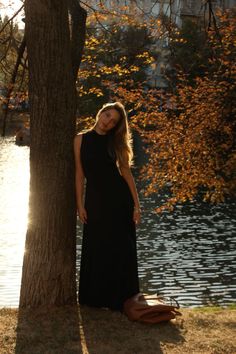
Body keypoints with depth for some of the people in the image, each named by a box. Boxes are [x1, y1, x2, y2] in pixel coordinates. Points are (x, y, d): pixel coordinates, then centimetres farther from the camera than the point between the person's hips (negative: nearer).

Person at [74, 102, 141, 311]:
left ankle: (120, 299, 13)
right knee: (96, 250, 6)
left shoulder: (116, 142, 3)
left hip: (119, 199, 0)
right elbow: (79, 173, 2)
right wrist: (80, 205, -3)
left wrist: (136, 205, -5)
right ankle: (95, 299, 20)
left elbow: (127, 173, 0)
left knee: (121, 250, 2)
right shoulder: (81, 140, 3)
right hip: (95, 200, 0)